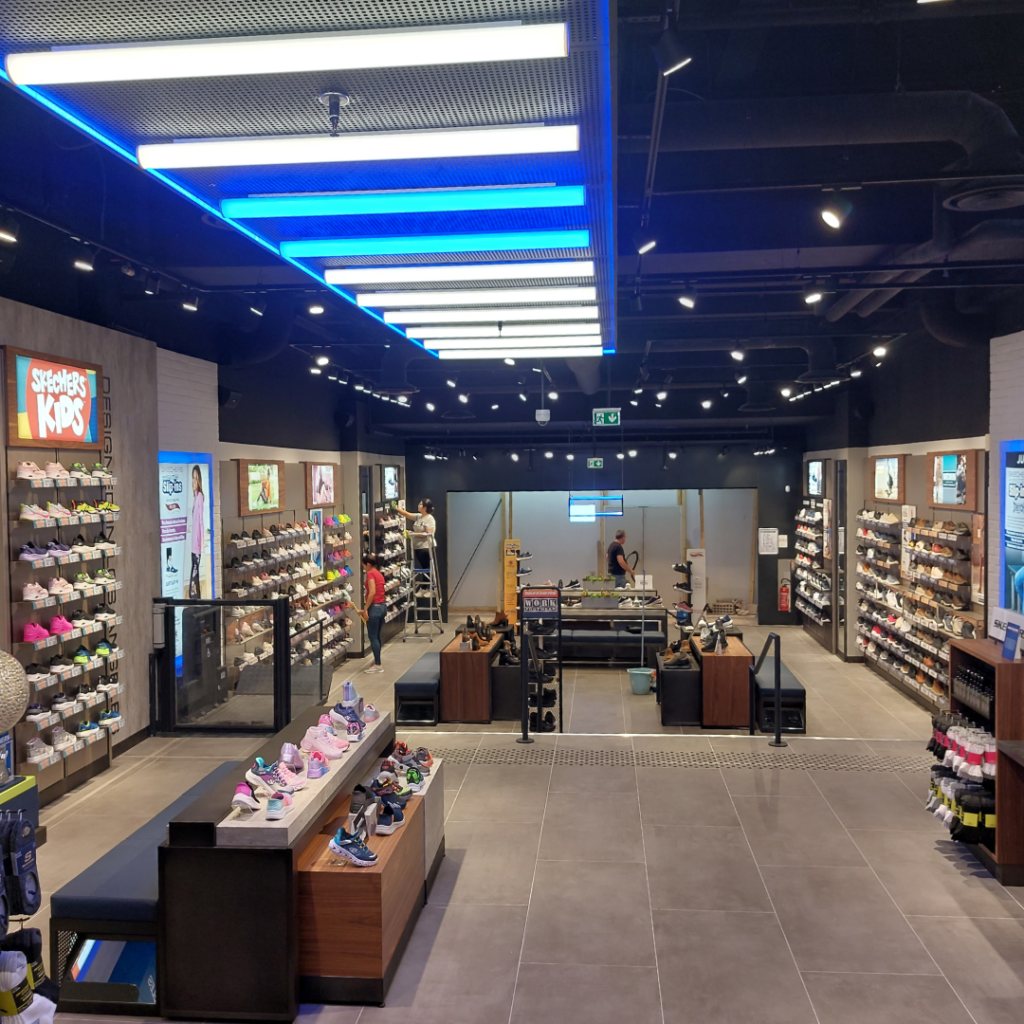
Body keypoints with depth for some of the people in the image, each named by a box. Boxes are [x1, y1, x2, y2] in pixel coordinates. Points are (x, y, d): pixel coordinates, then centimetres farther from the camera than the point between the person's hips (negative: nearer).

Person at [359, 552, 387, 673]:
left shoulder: (370, 573, -11)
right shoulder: (378, 573, 15)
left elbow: (372, 592, -21)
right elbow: (379, 592, 13)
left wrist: (365, 609, -16)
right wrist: (367, 609, 15)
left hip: (375, 607, -9)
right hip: (382, 606, 9)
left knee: (372, 637, -2)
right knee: (376, 636, 17)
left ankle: (378, 665, 0)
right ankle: (377, 661, 24)